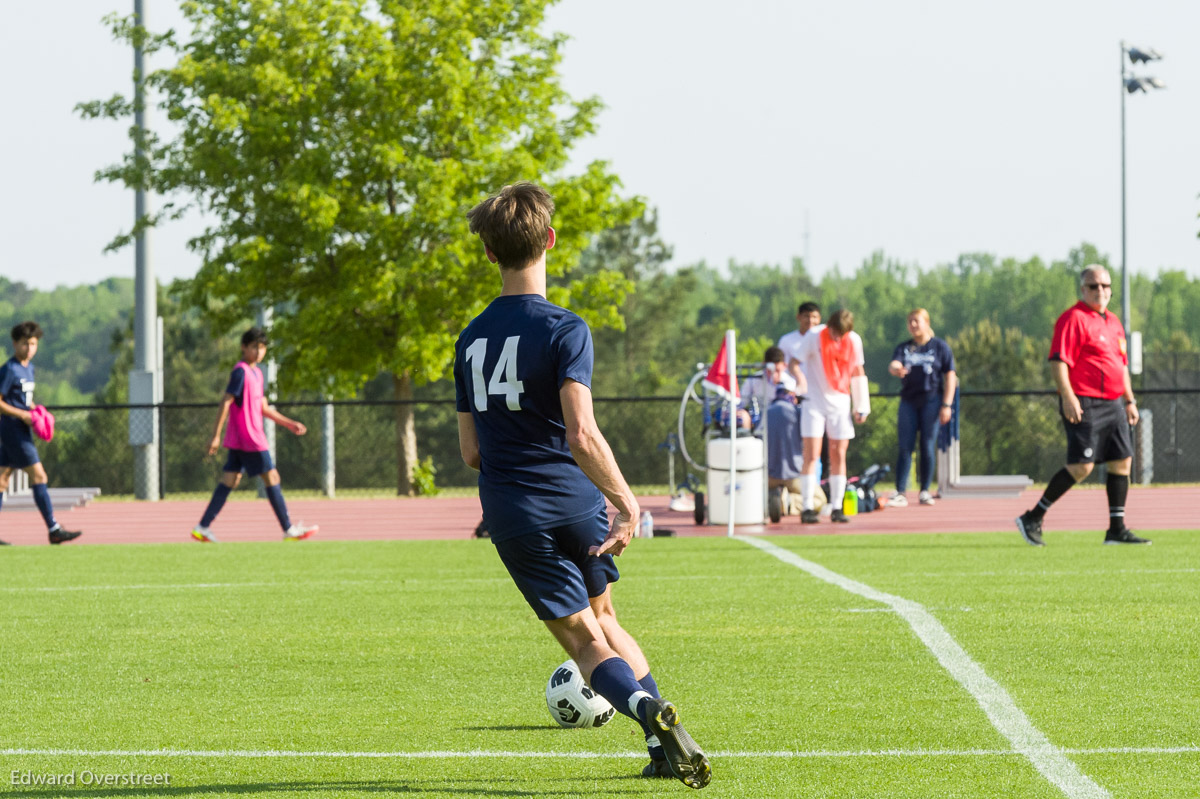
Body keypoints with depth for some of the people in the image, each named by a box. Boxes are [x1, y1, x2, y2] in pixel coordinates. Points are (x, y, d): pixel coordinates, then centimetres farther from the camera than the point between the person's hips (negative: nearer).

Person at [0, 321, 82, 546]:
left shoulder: (28, 367, 13)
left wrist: (35, 411, 8)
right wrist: (23, 415, -19)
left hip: (20, 430, 9)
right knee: (39, 476, -10)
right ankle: (54, 530, -9)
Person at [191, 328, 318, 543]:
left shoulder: (256, 373, 16)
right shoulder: (241, 372, -13)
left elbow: (264, 408, 23)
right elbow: (225, 403, -16)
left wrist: (290, 424, 20)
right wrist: (215, 436, -19)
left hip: (238, 440, 9)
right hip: (249, 438, -9)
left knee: (230, 481, 7)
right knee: (271, 477, -3)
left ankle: (202, 528, 5)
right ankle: (289, 530, 2)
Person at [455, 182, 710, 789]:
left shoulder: (470, 341, 7)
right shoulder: (563, 330, -9)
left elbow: (471, 450, 12)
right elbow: (582, 436, -21)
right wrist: (626, 502, -15)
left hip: (513, 517, 2)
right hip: (578, 504, -2)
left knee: (583, 639, 3)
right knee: (603, 618, 20)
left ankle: (647, 711, -27)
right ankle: (668, 742, 8)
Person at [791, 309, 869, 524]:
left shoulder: (854, 341, -1)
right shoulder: (814, 337, -10)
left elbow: (858, 372, 10)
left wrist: (862, 407, 9)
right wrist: (800, 377, -25)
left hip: (840, 402, 3)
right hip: (815, 402, -3)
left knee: (838, 457, 3)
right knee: (811, 455, -9)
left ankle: (836, 508, 8)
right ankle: (807, 508, -9)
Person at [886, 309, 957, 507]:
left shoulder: (940, 347, 3)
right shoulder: (904, 348, 10)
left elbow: (950, 377, 0)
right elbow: (893, 364, -9)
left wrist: (947, 405, -7)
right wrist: (895, 369, -35)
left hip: (931, 401, -2)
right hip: (908, 402, 2)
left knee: (928, 447, 0)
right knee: (905, 448, -2)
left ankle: (925, 491, 8)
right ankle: (900, 493, -5)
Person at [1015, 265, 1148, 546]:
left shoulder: (1113, 321, 19)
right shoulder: (1074, 319, -9)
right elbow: (1057, 360, -16)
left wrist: (1130, 400, 23)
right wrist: (1067, 396, -25)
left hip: (1113, 404, 9)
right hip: (1084, 405, -9)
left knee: (1122, 461, 5)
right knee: (1082, 465, -14)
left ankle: (1117, 529, 10)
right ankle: (1032, 518, -7)